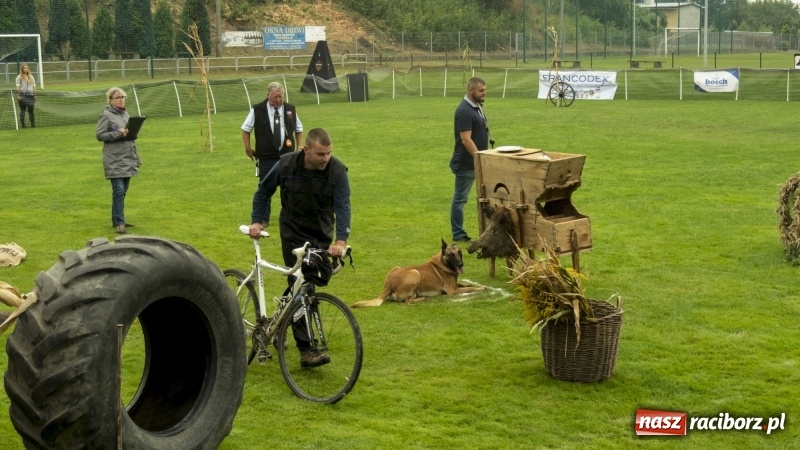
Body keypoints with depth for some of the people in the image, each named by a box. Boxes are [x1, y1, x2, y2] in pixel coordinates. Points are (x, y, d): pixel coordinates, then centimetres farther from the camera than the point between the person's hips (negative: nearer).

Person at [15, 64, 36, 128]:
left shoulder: (31, 77, 16)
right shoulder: (19, 77, 2)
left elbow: (34, 86, 19)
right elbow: (18, 87, -4)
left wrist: (35, 95, 13)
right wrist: (18, 95, -13)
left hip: (30, 95, 4)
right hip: (22, 96, -4)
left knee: (31, 110, 2)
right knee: (22, 110, -1)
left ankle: (32, 124, 3)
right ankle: (23, 124, -2)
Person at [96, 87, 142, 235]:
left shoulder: (126, 114, 17)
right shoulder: (106, 116, -5)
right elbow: (100, 135, -11)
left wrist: (136, 158, 21)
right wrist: (118, 134, -22)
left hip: (127, 159, 7)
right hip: (114, 160, -7)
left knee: (123, 191, 10)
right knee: (119, 190, -13)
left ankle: (117, 220, 19)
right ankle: (119, 222, -10)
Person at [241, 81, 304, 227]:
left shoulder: (291, 109, 4)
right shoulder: (257, 110, -4)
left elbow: (299, 129, 18)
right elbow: (245, 129, 8)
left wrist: (299, 147, 10)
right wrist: (248, 147, 4)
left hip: (287, 156, 2)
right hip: (266, 158, -2)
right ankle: (264, 219, 12)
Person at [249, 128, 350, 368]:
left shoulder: (337, 170, -17)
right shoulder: (286, 165, -16)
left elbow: (342, 206, -23)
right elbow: (264, 191, 1)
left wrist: (341, 240, -36)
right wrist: (256, 221, -5)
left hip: (322, 235, 2)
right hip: (294, 233, -2)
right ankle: (306, 350, -15)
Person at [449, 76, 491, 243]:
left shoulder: (477, 107, 11)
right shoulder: (464, 111, -19)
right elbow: (466, 139, -24)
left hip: (476, 161, 9)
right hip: (466, 163, -9)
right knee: (460, 198, 0)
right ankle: (458, 235, 5)